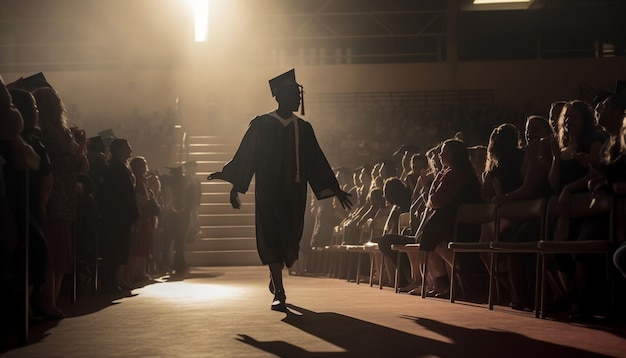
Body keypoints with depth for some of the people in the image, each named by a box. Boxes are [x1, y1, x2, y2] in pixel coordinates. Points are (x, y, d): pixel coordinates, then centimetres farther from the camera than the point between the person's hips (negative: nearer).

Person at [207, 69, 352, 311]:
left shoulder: (303, 128, 7)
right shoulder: (261, 125, -2)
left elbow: (317, 163, 9)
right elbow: (245, 156, -2)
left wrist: (335, 190, 7)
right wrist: (235, 187, -6)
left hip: (294, 194, 4)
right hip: (268, 192, -3)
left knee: (290, 239, 9)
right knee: (272, 239, -8)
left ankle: (275, 278, 37)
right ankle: (278, 294, -7)